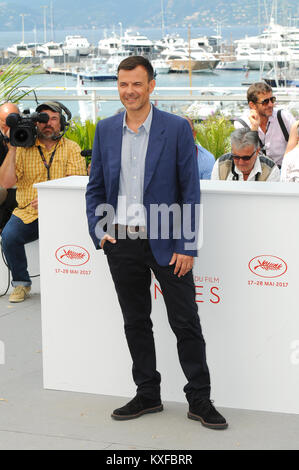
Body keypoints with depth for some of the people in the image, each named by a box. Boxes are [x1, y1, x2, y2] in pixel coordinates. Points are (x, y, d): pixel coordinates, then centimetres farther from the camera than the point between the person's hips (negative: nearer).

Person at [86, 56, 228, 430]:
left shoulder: (177, 129, -5)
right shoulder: (105, 130, 6)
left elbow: (190, 191, -5)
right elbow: (95, 188, 12)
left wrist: (186, 246, -10)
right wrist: (99, 233, -2)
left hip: (166, 242, -3)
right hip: (121, 242, 4)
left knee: (186, 323, 1)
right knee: (135, 323, 12)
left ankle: (199, 399, 13)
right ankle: (147, 395, 25)